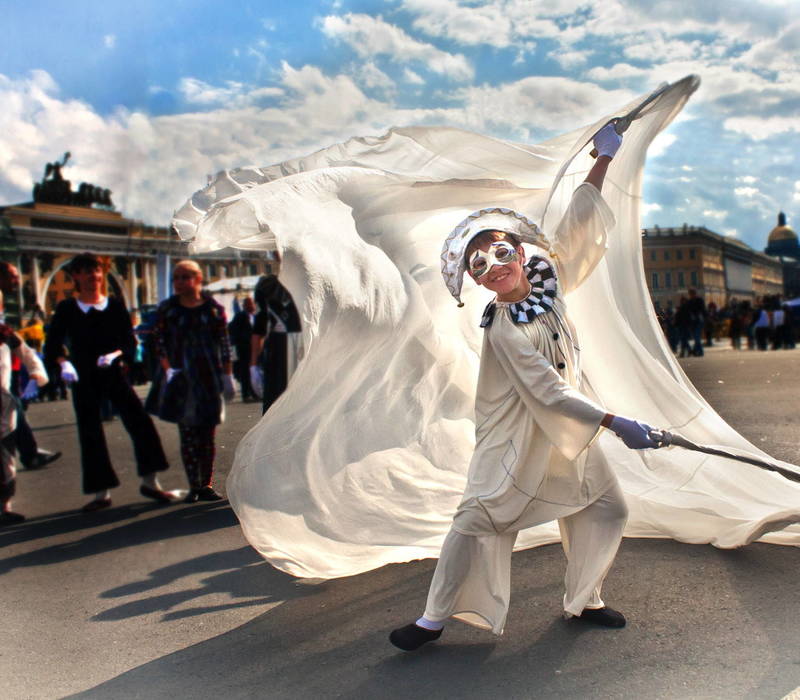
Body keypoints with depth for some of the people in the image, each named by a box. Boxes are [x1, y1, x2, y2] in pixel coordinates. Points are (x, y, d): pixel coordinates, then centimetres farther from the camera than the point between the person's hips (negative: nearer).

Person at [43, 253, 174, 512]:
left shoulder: (115, 306, 3)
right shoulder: (67, 308, 1)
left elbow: (130, 342, 1)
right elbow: (52, 345, 1)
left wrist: (115, 354, -19)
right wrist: (63, 363, -18)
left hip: (114, 374, 0)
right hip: (84, 379, 0)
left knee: (141, 422, -8)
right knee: (90, 433, 2)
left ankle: (149, 482, 4)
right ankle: (101, 493, 13)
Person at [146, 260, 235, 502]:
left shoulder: (214, 308, 1)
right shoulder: (167, 308, 3)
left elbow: (224, 344, 3)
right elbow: (159, 340, 3)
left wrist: (227, 377, 1)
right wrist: (167, 368, -9)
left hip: (208, 377, 0)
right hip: (180, 378, 0)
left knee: (207, 435, 4)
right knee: (187, 435, 0)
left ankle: (206, 485, 14)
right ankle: (194, 486, 8)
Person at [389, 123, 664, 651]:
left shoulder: (548, 278, -6)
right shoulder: (504, 331, -25)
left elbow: (579, 225, 3)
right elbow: (548, 391, -28)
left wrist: (605, 159, 2)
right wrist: (616, 424, -30)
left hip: (568, 430, 8)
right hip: (518, 438, -7)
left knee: (607, 509, 12)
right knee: (481, 516, -9)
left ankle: (584, 602, 29)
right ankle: (435, 618, 2)